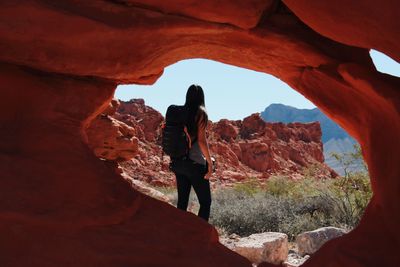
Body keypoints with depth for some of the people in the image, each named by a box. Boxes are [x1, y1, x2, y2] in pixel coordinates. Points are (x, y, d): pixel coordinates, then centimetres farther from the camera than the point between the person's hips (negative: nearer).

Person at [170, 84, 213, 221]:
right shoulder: (200, 112, -9)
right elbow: (201, 140, -15)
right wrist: (210, 162, -9)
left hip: (178, 162, 6)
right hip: (195, 163, -6)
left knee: (182, 201, 12)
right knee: (205, 202, 2)